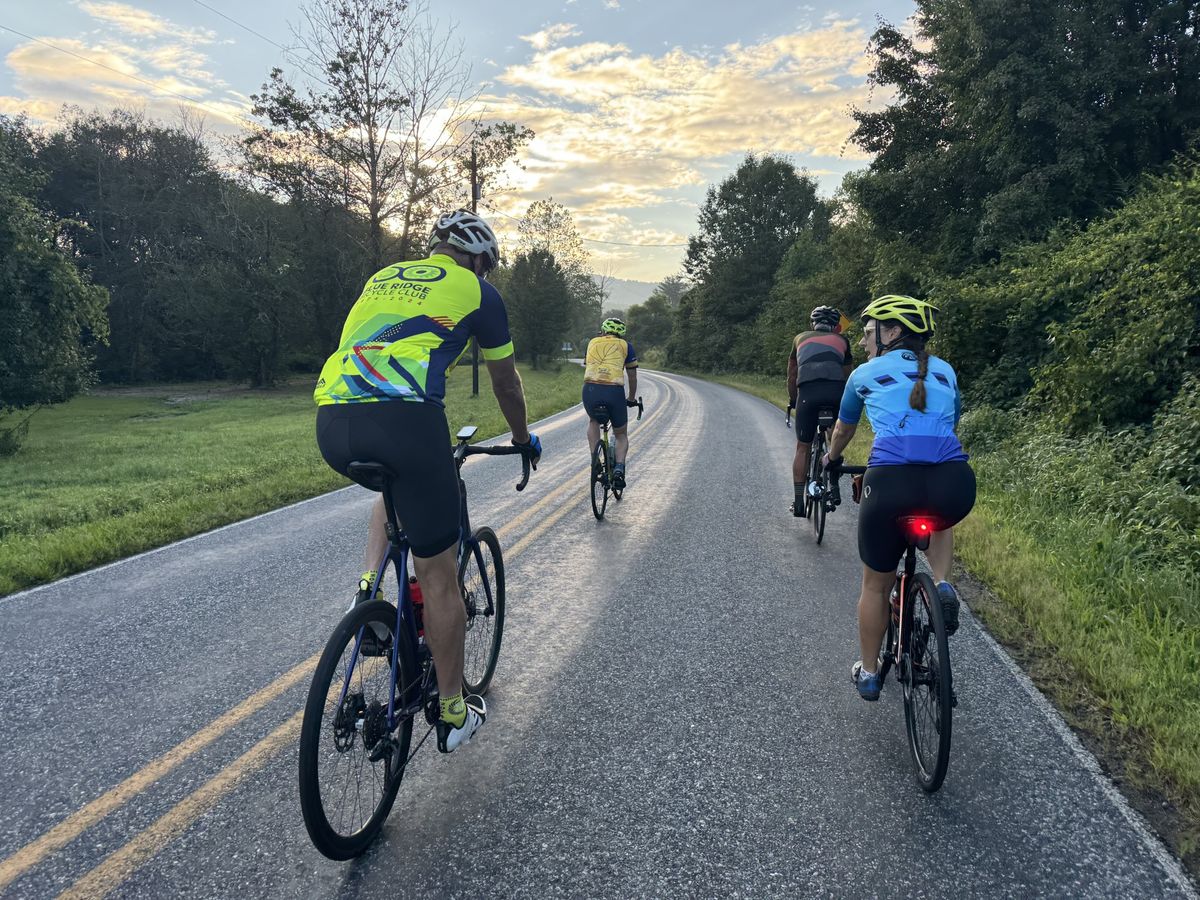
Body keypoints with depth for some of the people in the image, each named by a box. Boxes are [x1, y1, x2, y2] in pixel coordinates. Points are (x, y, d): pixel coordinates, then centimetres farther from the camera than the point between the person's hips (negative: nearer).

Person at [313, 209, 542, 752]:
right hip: (402, 420, -5)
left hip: (332, 422, 6)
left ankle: (369, 589, 21)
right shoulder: (476, 290, 17)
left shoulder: (384, 278, 31)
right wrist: (523, 439, 45)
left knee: (397, 484, 40)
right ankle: (454, 715, 21)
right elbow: (505, 381, 26)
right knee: (438, 574, 9)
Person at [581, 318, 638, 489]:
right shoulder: (625, 346, 21)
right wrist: (632, 399, 43)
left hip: (590, 390, 2)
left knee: (593, 421, 35)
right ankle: (619, 467, -4)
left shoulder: (592, 343, 27)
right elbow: (632, 377, 27)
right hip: (614, 391, -2)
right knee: (621, 435, 21)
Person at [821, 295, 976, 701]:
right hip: (955, 482, 2)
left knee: (876, 585, 21)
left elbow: (843, 429, 35)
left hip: (892, 481, -2)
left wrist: (831, 458, 56)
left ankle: (868, 673, 34)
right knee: (939, 516, 41)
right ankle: (942, 585, 16)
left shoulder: (866, 373, 18)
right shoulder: (944, 371, 25)